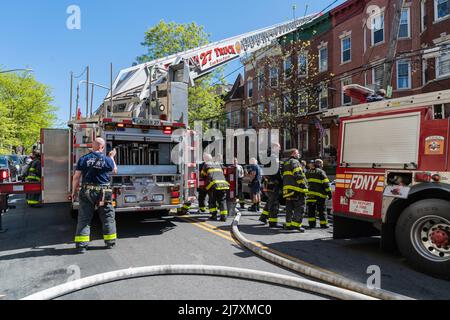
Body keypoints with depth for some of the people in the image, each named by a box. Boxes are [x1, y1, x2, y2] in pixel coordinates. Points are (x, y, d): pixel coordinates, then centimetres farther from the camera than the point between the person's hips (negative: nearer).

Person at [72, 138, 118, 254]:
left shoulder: (83, 159, -2)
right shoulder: (107, 160, -5)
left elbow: (76, 177, -1)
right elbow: (114, 170, 15)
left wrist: (74, 191, 11)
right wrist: (112, 157, 26)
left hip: (86, 192, 1)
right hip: (104, 193, -1)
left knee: (84, 218, 8)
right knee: (108, 217, 12)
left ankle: (81, 245, 7)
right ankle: (110, 242, 20)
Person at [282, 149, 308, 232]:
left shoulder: (286, 163, 23)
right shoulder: (295, 162, -6)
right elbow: (297, 174, -17)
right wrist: (303, 184, -17)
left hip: (287, 187, 9)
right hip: (296, 188, -9)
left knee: (289, 207, 11)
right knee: (300, 207, -7)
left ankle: (288, 224, 14)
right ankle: (296, 224, -13)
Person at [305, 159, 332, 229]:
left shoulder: (309, 172, 11)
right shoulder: (321, 172, -8)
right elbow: (326, 183, -11)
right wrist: (329, 192, -9)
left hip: (310, 193, 5)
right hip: (319, 194, -5)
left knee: (311, 210, 9)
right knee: (321, 210, 3)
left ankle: (312, 223, 7)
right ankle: (323, 224, 9)